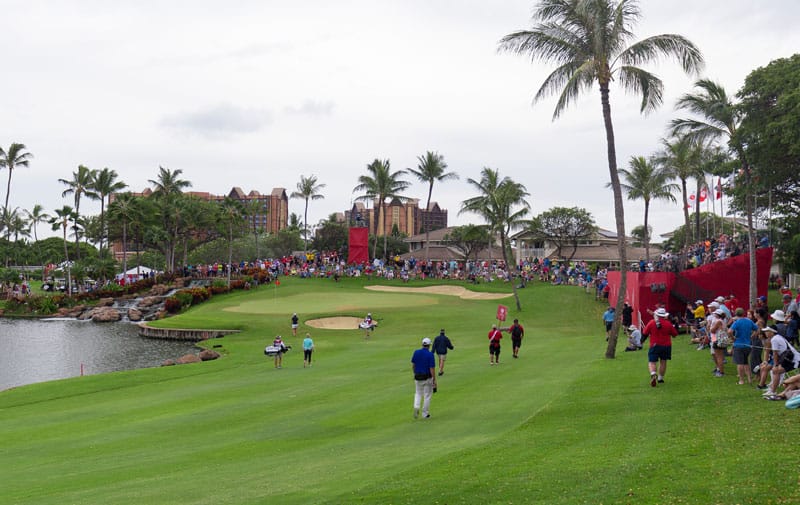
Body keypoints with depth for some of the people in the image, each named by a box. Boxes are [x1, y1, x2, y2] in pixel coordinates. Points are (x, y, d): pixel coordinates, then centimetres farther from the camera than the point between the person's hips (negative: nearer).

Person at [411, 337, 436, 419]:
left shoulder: (416, 352, -2)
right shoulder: (430, 354, -15)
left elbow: (413, 365, 5)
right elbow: (432, 368, -16)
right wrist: (434, 380, -9)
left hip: (417, 377, 4)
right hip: (427, 378, -4)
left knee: (418, 394, 20)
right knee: (427, 395, 9)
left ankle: (416, 407, -5)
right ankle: (425, 414, 14)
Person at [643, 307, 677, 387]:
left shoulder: (651, 323, -5)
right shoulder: (668, 323, -5)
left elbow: (645, 333, 1)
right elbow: (675, 334, 5)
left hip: (654, 345, -1)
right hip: (666, 346, 1)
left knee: (652, 362, 0)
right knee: (663, 362, 14)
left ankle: (653, 374, -28)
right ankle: (660, 378, 19)